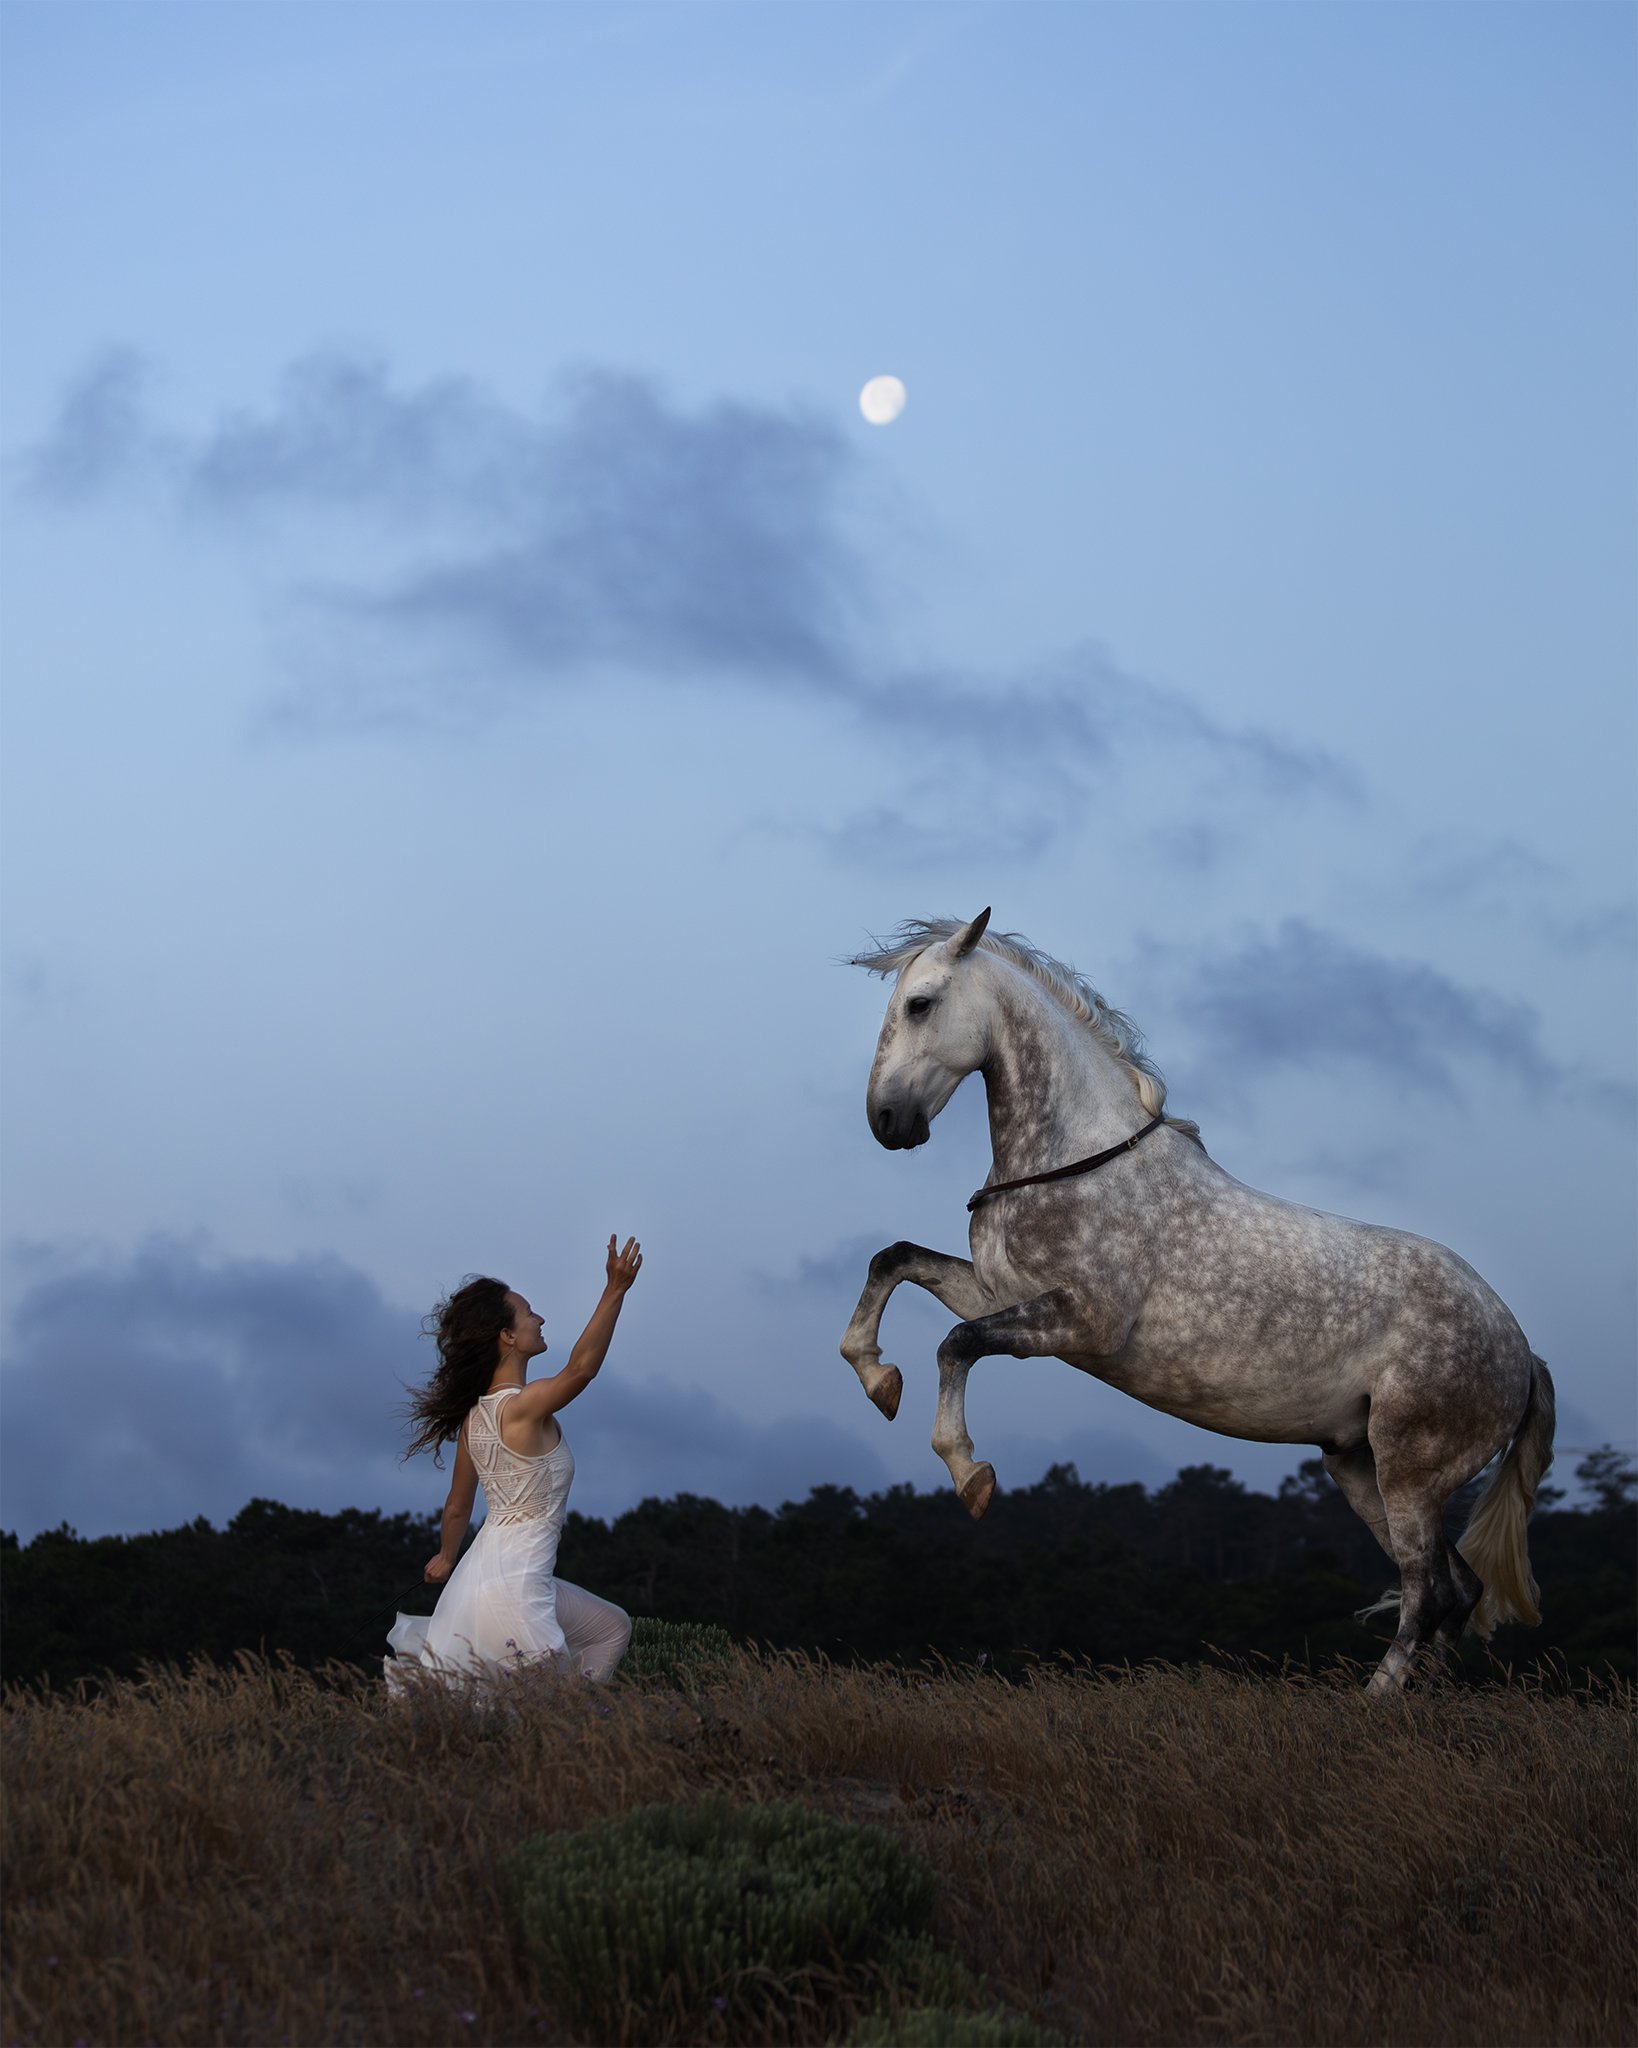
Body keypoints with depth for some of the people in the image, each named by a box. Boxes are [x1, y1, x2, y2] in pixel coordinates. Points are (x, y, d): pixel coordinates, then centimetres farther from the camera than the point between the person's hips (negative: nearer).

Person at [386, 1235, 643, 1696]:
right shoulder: (524, 1405, -16)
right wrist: (615, 1291, -38)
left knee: (613, 1628, 20)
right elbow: (582, 1366, -34)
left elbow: (457, 1505, 18)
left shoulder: (473, 1414, 8)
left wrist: (447, 1557, 35)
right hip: (515, 1581, -9)